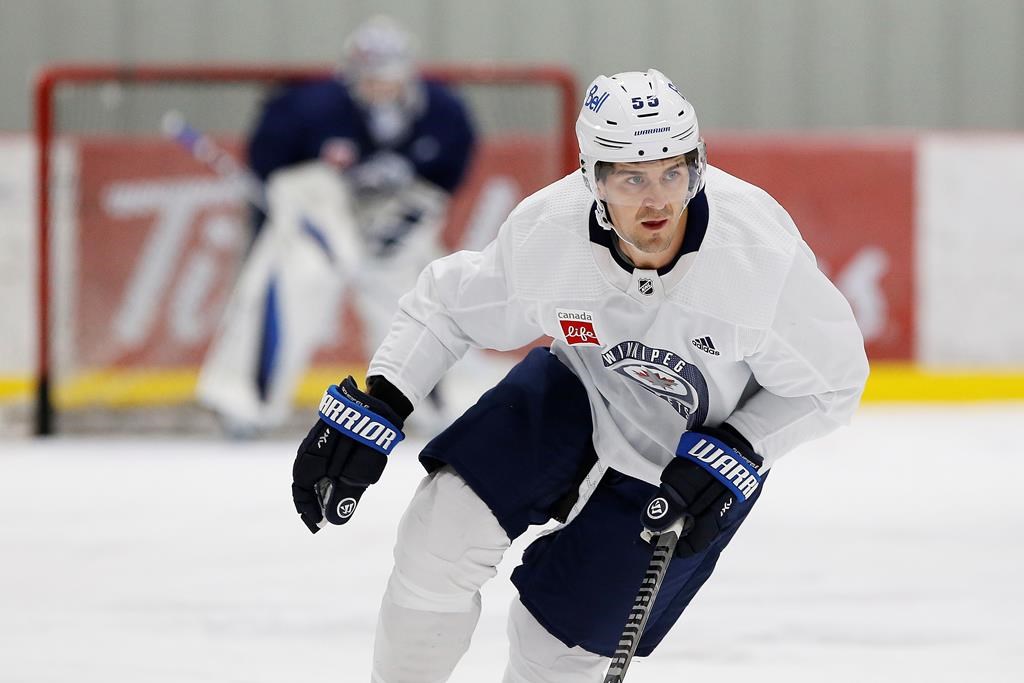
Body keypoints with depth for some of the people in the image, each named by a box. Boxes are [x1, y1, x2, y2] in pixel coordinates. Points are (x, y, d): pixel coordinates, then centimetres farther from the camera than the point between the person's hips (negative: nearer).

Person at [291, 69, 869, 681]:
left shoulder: (763, 254, -33)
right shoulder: (544, 234, -25)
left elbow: (831, 380, -17)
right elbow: (447, 305, -6)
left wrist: (736, 455, -25)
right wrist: (370, 409, -14)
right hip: (580, 393, 3)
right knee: (445, 528, -15)